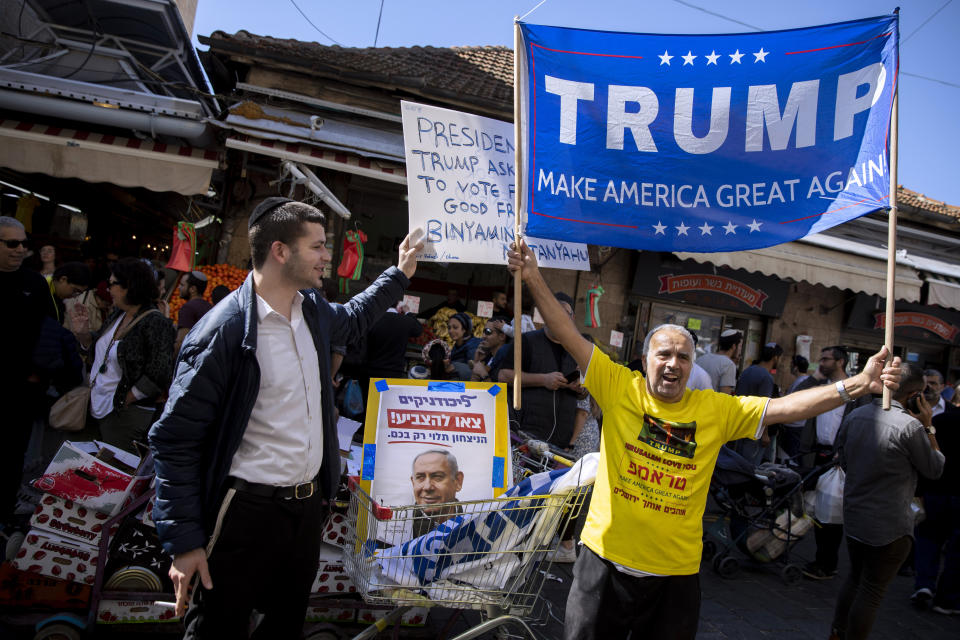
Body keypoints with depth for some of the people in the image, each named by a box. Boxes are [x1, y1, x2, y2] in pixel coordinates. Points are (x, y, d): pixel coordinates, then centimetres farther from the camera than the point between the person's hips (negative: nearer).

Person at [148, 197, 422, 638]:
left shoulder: (312, 309, 4)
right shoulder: (224, 330, -19)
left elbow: (350, 320, 30)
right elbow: (174, 439, -16)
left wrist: (400, 274, 29)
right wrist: (184, 541, -16)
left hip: (309, 504, 7)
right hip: (247, 513, -7)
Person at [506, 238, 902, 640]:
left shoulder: (717, 409, 0)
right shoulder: (619, 388, -6)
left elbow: (785, 407, -3)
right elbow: (569, 336, -11)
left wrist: (857, 385, -11)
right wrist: (534, 279, -19)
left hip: (676, 572, 2)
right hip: (607, 561, -1)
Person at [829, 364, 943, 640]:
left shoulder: (854, 416, 0)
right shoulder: (910, 425, -21)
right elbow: (935, 469, -5)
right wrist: (928, 427, -2)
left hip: (853, 516, 7)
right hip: (890, 525, -7)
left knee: (855, 578, 24)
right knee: (872, 591, 6)